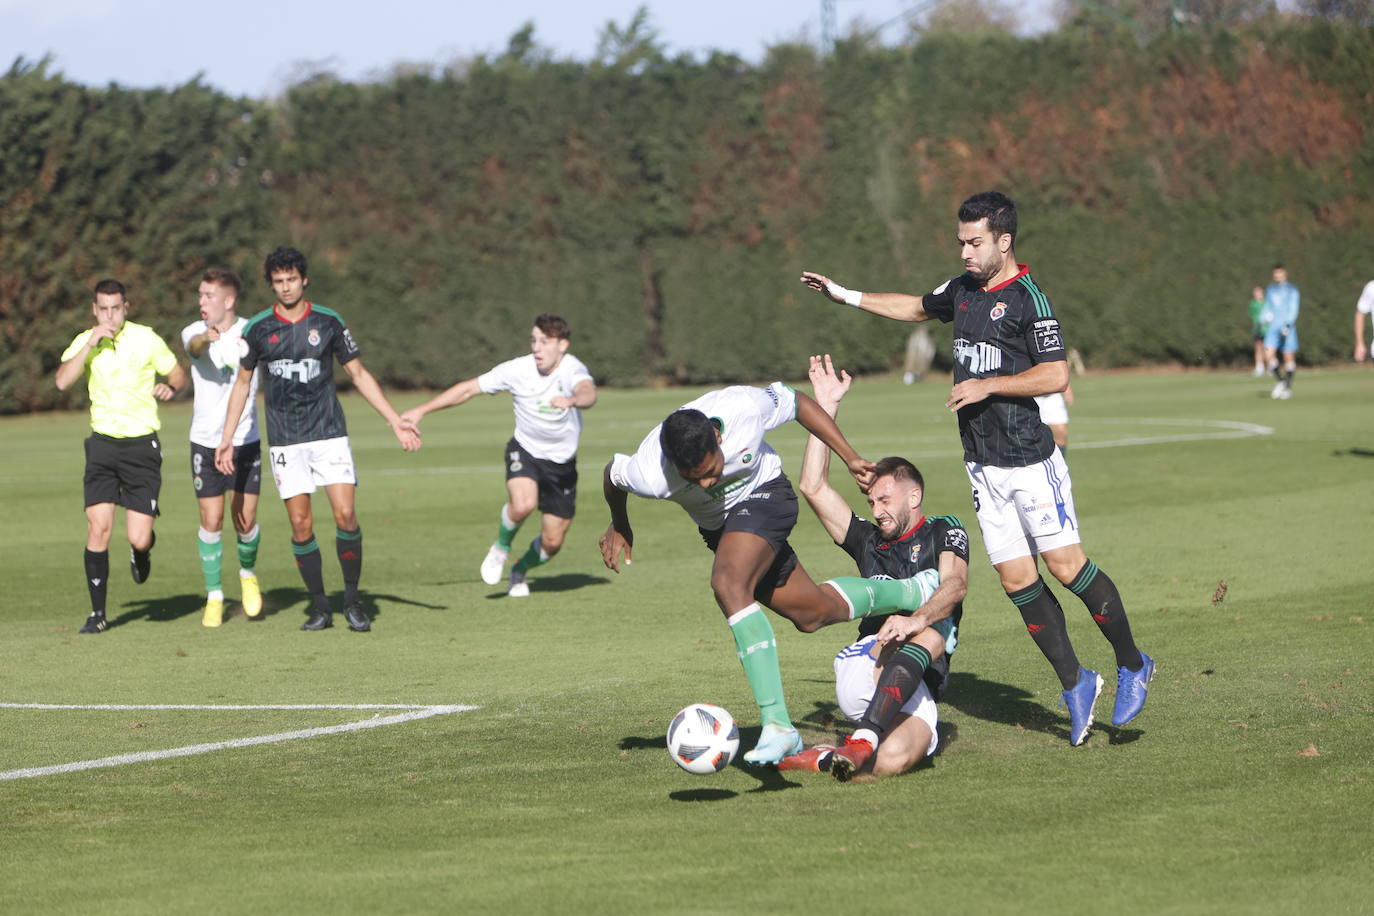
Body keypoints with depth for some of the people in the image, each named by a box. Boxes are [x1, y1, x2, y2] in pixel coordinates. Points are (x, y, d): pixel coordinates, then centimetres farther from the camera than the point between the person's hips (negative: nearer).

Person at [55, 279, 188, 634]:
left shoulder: (146, 339, -2)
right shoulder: (84, 342, 3)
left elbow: (179, 375, 7)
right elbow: (63, 381, -12)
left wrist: (169, 387, -15)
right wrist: (90, 344, -19)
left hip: (141, 445, -2)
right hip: (103, 443, 2)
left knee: (139, 538, -8)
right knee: (98, 528, -10)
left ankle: (141, 552, 31)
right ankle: (98, 614, 1)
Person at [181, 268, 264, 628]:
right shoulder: (194, 332, -7)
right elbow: (195, 345, -32)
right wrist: (207, 337, -55)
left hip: (245, 441, 0)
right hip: (205, 442, 0)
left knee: (246, 520, -3)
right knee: (211, 521, -3)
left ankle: (248, 573, 29)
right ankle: (214, 597, 12)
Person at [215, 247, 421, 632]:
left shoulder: (329, 322, 1)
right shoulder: (258, 329, 1)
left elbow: (359, 374, 9)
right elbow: (243, 383, 12)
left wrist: (396, 422, 4)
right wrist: (227, 438, 8)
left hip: (329, 435, 0)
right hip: (285, 442, 0)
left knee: (346, 515, -11)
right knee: (301, 525, -4)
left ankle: (352, 599, 4)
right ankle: (319, 606, 9)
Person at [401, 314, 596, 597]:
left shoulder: (572, 369, -22)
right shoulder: (518, 369, -15)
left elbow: (588, 393, -45)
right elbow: (468, 388, -5)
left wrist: (573, 400, -70)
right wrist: (421, 410, -5)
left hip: (562, 463, 0)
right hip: (525, 451, 0)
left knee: (552, 543, 4)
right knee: (522, 505, -32)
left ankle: (520, 570, 38)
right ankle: (501, 548, 0)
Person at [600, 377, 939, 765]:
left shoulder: (743, 408, -33)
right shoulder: (649, 475, -32)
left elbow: (797, 403, -11)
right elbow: (612, 475, -7)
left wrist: (850, 456, -7)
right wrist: (619, 528, 12)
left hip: (764, 496, -4)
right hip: (718, 525, 4)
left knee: (728, 584, -30)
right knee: (812, 612, 12)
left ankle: (776, 724, -29)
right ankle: (912, 591, 39)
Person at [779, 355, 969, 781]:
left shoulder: (944, 532, 15)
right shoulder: (869, 542, 27)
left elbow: (955, 583, -7)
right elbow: (813, 487, 18)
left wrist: (916, 620, -28)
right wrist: (825, 407, 15)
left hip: (919, 693, -2)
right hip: (860, 669, 2)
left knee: (892, 761, -37)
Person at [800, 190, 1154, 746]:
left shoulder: (1027, 297, -10)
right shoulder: (963, 291, 13)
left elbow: (1055, 375, -17)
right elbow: (916, 307, 33)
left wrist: (987, 386, -17)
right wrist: (845, 296, 31)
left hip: (1029, 460, -7)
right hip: (982, 465, 7)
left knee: (1066, 565, -8)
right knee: (1017, 581, 2)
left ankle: (1132, 665, 8)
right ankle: (1075, 684, 12)